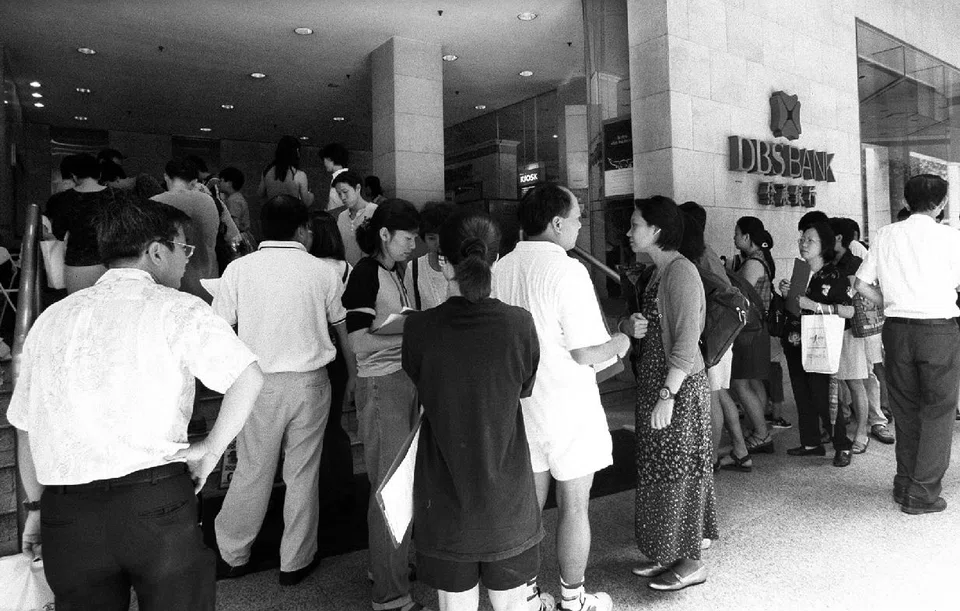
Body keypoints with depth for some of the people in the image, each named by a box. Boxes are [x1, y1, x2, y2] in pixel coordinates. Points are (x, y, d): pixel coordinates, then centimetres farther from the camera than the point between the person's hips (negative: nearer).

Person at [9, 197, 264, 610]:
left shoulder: (50, 319, 12)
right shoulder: (176, 308, -4)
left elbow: (25, 425, 16)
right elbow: (248, 376, -16)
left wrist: (36, 505, 24)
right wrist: (211, 448, -6)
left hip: (65, 513, 5)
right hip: (157, 499, -5)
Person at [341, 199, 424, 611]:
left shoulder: (399, 271, 11)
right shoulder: (366, 273, -14)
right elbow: (360, 344, -19)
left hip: (406, 380, 8)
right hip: (381, 386, -8)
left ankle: (388, 564, 36)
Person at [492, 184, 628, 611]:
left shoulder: (500, 269, -1)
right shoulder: (568, 270, -18)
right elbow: (584, 353, -18)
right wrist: (620, 343, 0)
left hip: (520, 406, 6)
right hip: (569, 409, -5)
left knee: (529, 504, 17)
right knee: (574, 506, 11)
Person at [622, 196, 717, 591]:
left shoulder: (682, 272, -15)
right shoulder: (657, 272, 13)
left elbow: (687, 342, -21)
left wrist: (667, 396, -23)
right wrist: (631, 326, -2)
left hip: (679, 386, -9)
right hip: (653, 381, 9)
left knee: (678, 470, 2)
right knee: (658, 470, 15)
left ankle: (691, 562, 17)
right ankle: (668, 553, 28)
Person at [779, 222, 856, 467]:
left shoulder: (833, 276, -8)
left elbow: (849, 311, -16)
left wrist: (814, 305, -21)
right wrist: (785, 294, 2)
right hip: (795, 344, 7)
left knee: (824, 398, -6)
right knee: (802, 396, 12)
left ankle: (842, 447, 9)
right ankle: (811, 443, 24)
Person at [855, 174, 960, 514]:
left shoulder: (886, 236, 4)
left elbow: (862, 284, 3)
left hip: (897, 329, 4)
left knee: (905, 408, 14)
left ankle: (904, 485, 23)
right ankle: (922, 494, 6)